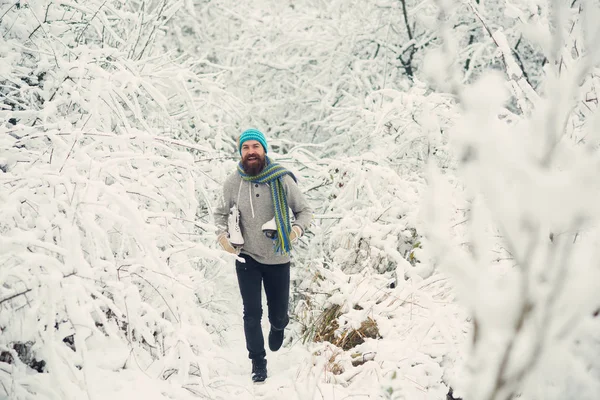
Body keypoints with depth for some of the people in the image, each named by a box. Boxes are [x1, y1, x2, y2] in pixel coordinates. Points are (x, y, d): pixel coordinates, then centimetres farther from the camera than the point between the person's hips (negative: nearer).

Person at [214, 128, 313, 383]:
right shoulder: (232, 183, -6)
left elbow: (304, 210, -1)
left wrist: (296, 230, -20)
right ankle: (258, 362, 16)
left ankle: (278, 327, 49)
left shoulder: (281, 179, -12)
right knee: (252, 313, -3)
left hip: (278, 259, 0)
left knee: (278, 314, 11)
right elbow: (220, 213, 12)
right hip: (246, 258, 0)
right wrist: (222, 235, -6)